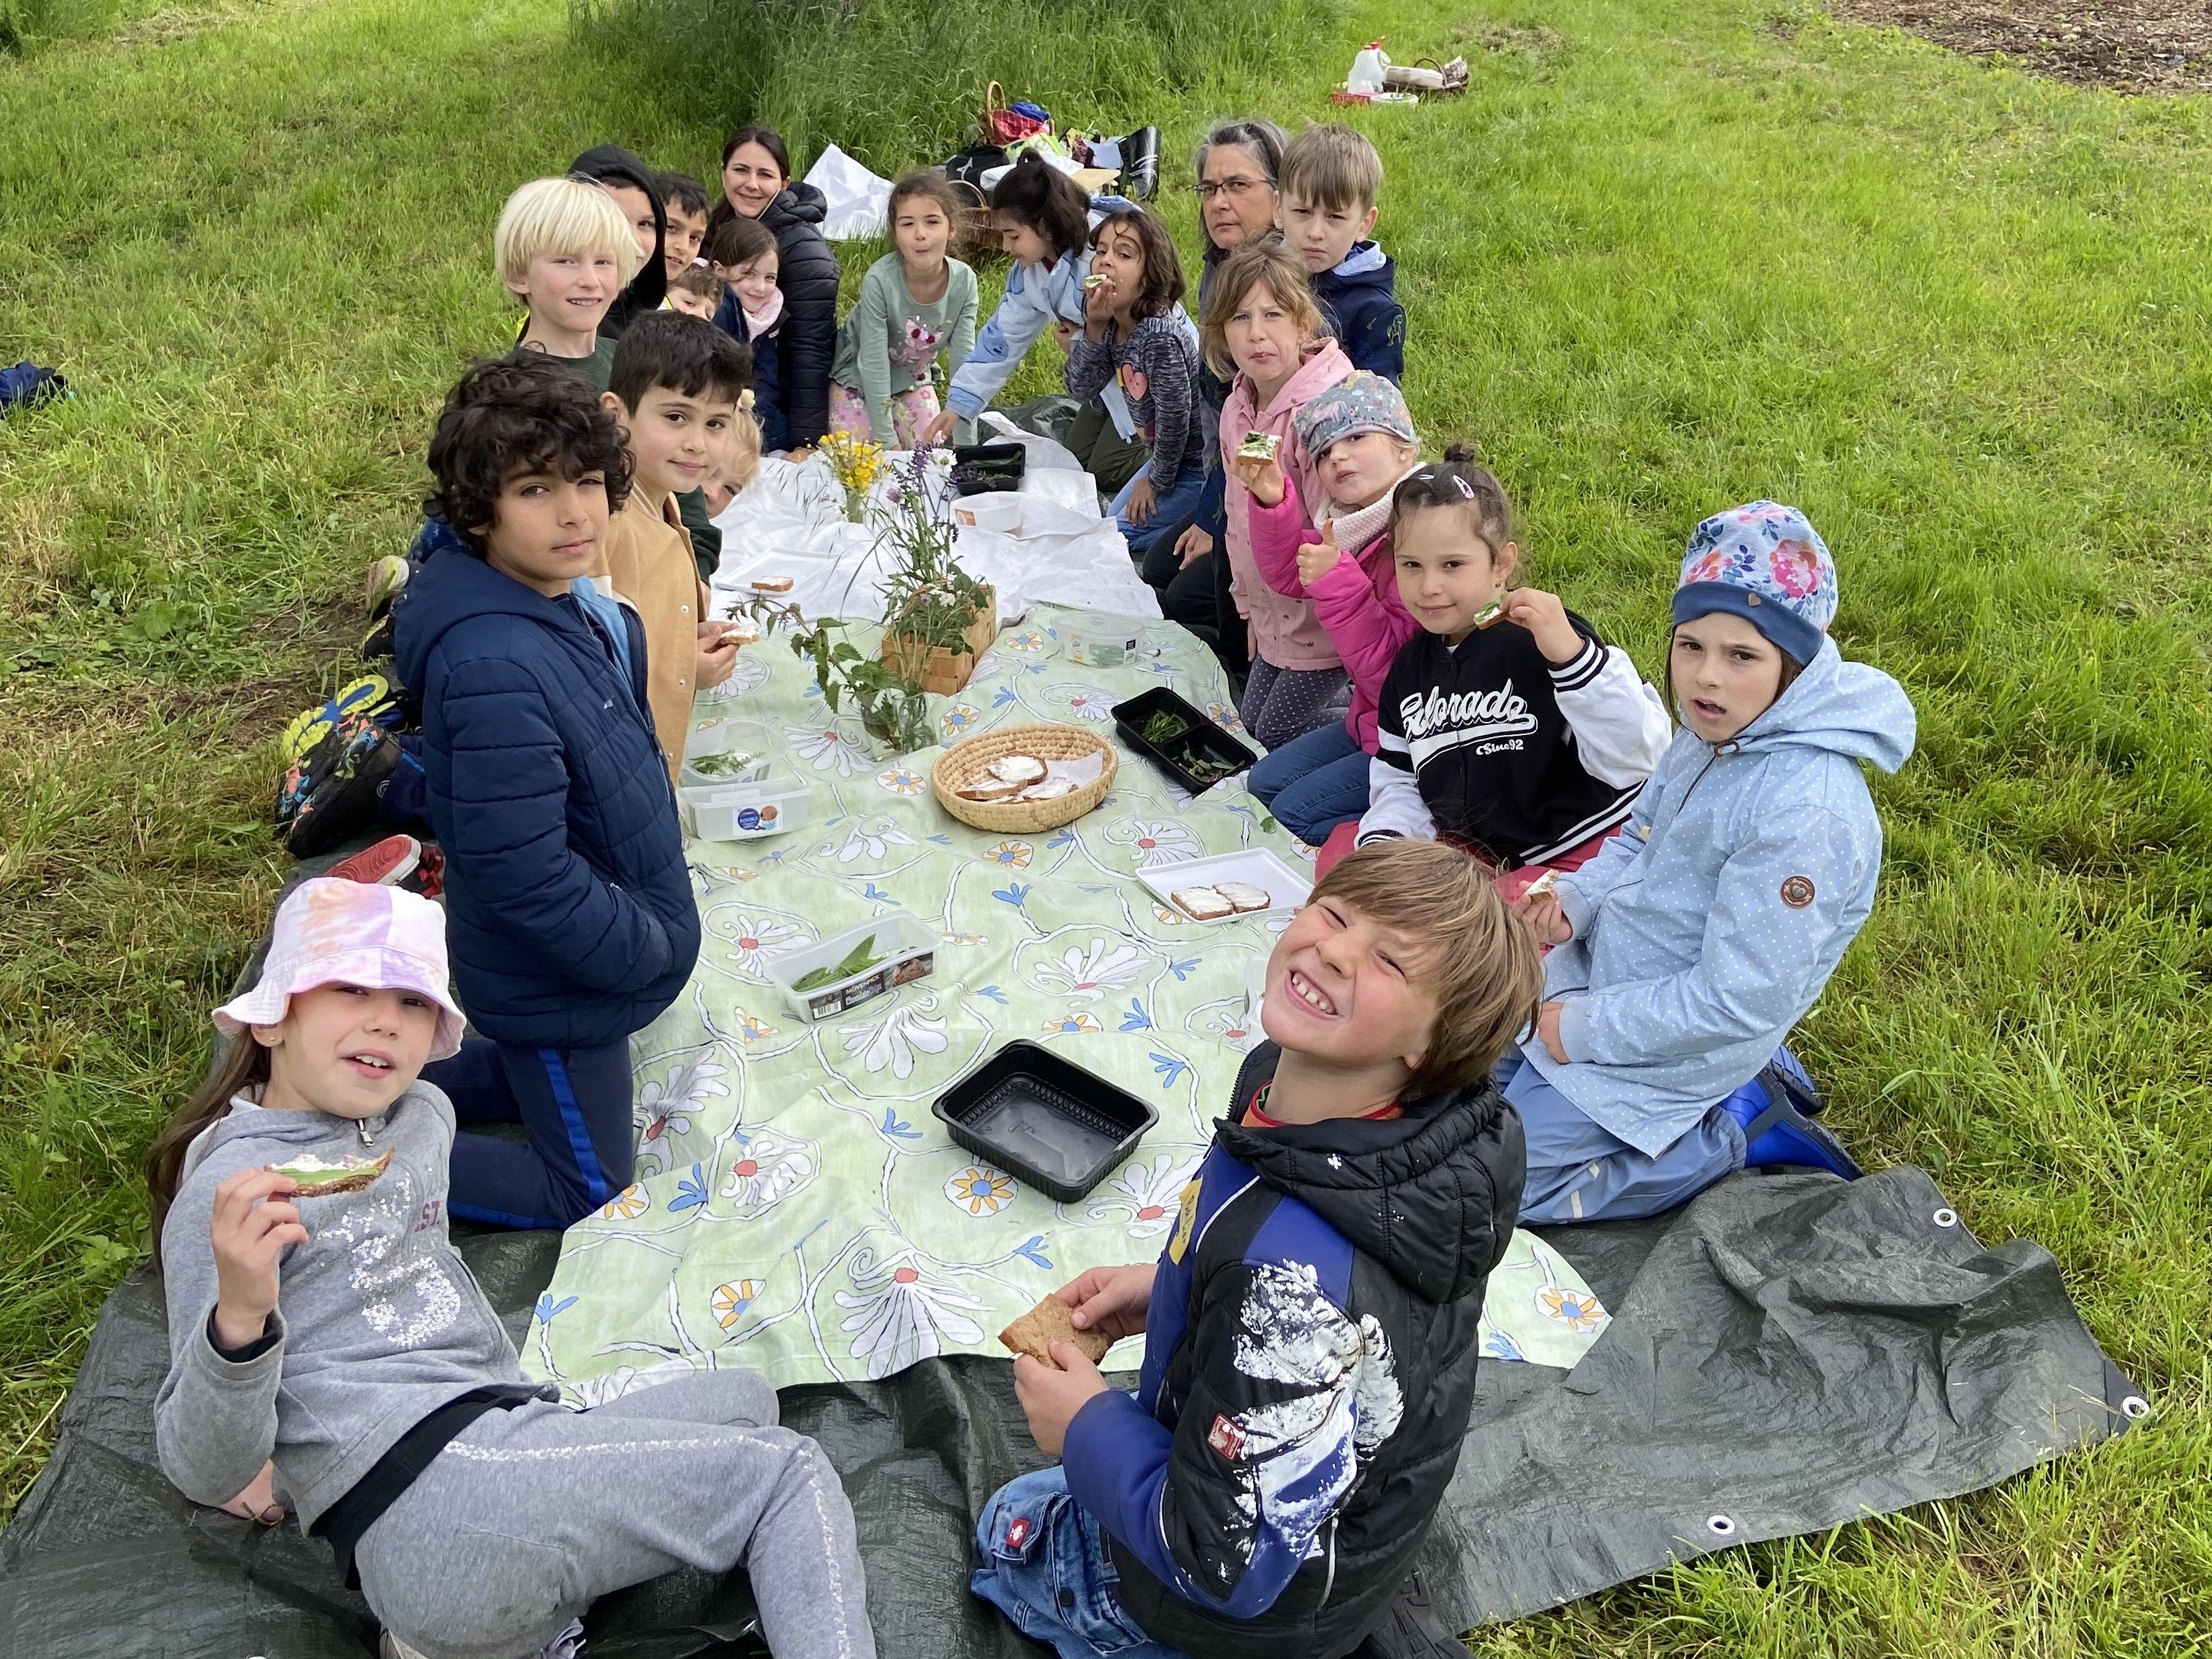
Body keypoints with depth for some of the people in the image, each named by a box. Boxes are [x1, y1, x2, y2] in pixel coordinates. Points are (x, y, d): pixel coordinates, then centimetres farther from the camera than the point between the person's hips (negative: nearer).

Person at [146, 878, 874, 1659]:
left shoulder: (425, 1114, 14)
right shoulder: (229, 1180, -8)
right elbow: (203, 1473, -12)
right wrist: (238, 1316, -30)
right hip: (431, 1499, -8)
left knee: (740, 1399, 24)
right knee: (788, 1474, -6)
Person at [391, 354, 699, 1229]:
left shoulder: (562, 601, -4)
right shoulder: (496, 671, -35)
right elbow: (525, 878, -33)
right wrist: (653, 946, -19)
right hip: (557, 981, -9)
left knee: (528, 1079, 35)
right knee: (588, 1188, 11)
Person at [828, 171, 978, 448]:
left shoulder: (964, 282, -21)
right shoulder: (879, 280, -32)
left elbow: (964, 360, -17)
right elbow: (873, 364, -27)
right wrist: (887, 439, -26)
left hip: (913, 378, 3)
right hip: (859, 380, -3)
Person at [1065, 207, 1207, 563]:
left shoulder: (1160, 333, -30)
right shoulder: (1111, 325, -4)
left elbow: (1174, 412, -25)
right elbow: (1081, 391, -7)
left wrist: (1157, 481, -12)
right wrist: (1093, 327, -21)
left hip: (1198, 465, -9)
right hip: (1170, 454, 9)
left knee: (1120, 535, -7)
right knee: (1114, 518, 21)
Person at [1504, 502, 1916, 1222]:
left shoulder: (1805, 815, -32)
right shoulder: (1715, 731, -5)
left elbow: (1734, 1003, -29)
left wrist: (1581, 1028, -20)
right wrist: (1575, 901, -8)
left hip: (1675, 1048, -9)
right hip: (1606, 971, 9)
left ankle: (1737, 1131, 5)